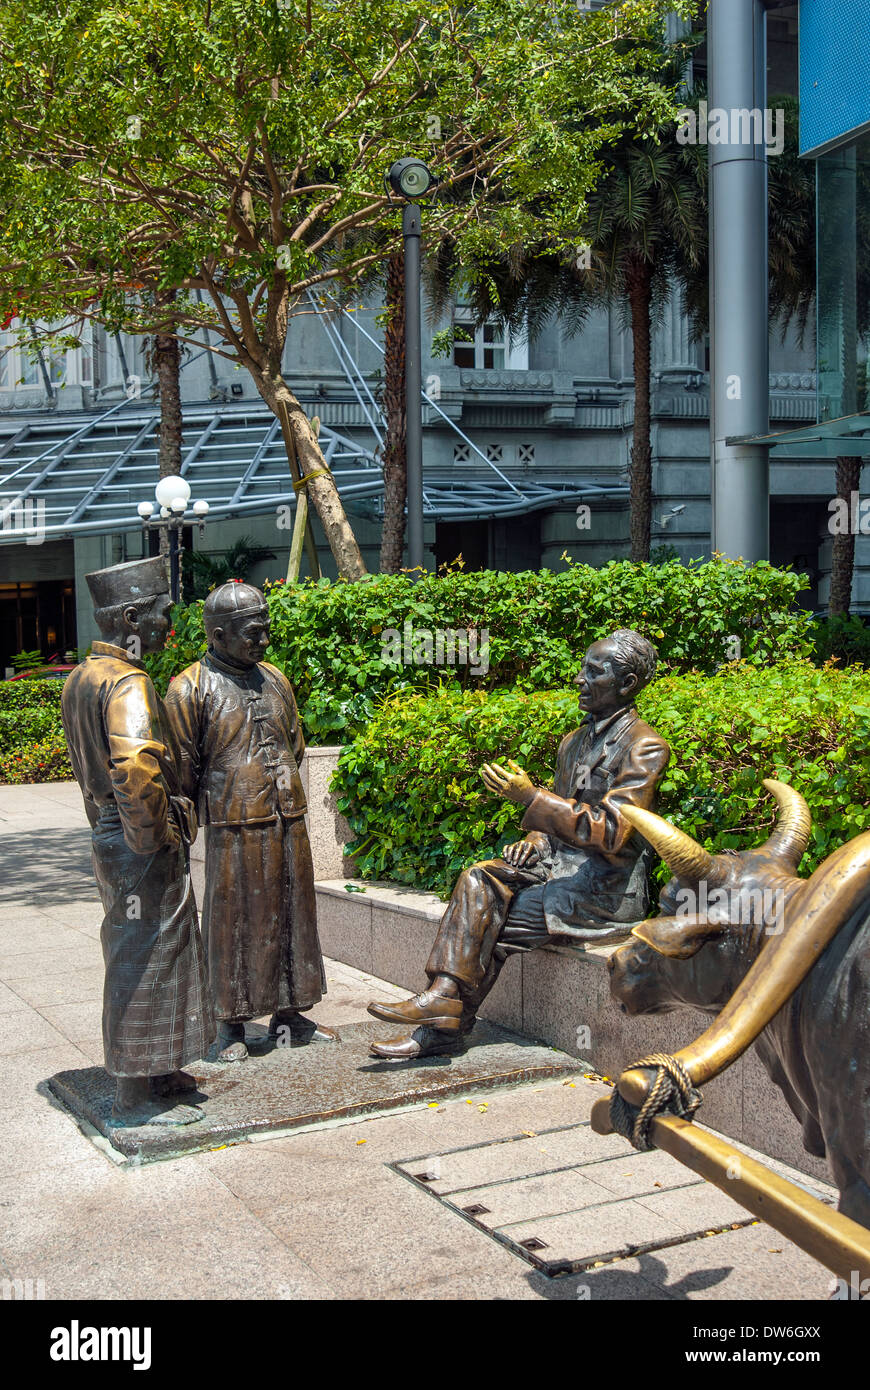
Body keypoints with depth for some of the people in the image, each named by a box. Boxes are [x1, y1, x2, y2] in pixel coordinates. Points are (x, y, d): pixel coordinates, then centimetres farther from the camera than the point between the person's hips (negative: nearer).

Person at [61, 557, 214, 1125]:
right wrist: (152, 834, -22)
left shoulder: (82, 678, 12)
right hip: (142, 846, -10)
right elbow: (137, 768, -35)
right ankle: (136, 1098, 10)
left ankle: (150, 1072, 33)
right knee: (144, 960, 0)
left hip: (110, 830, 10)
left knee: (138, 958, 20)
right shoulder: (128, 683, -20)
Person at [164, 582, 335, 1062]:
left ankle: (288, 1014, 24)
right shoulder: (190, 688, -6)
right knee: (233, 921, 2)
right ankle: (231, 1025, 15)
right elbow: (183, 766, -4)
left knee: (291, 915, 11)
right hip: (233, 828, -6)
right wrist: (213, 806, 1)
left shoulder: (275, 679, 12)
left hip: (288, 823, 6)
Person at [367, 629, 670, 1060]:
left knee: (489, 924, -20)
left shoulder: (644, 747, -11)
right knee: (478, 881, -18)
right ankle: (444, 999, -24)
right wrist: (534, 840, 0)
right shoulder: (575, 742, 16)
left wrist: (531, 797, -22)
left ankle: (442, 1025, -10)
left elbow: (609, 833, -19)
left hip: (608, 887, -7)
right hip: (559, 864, 7)